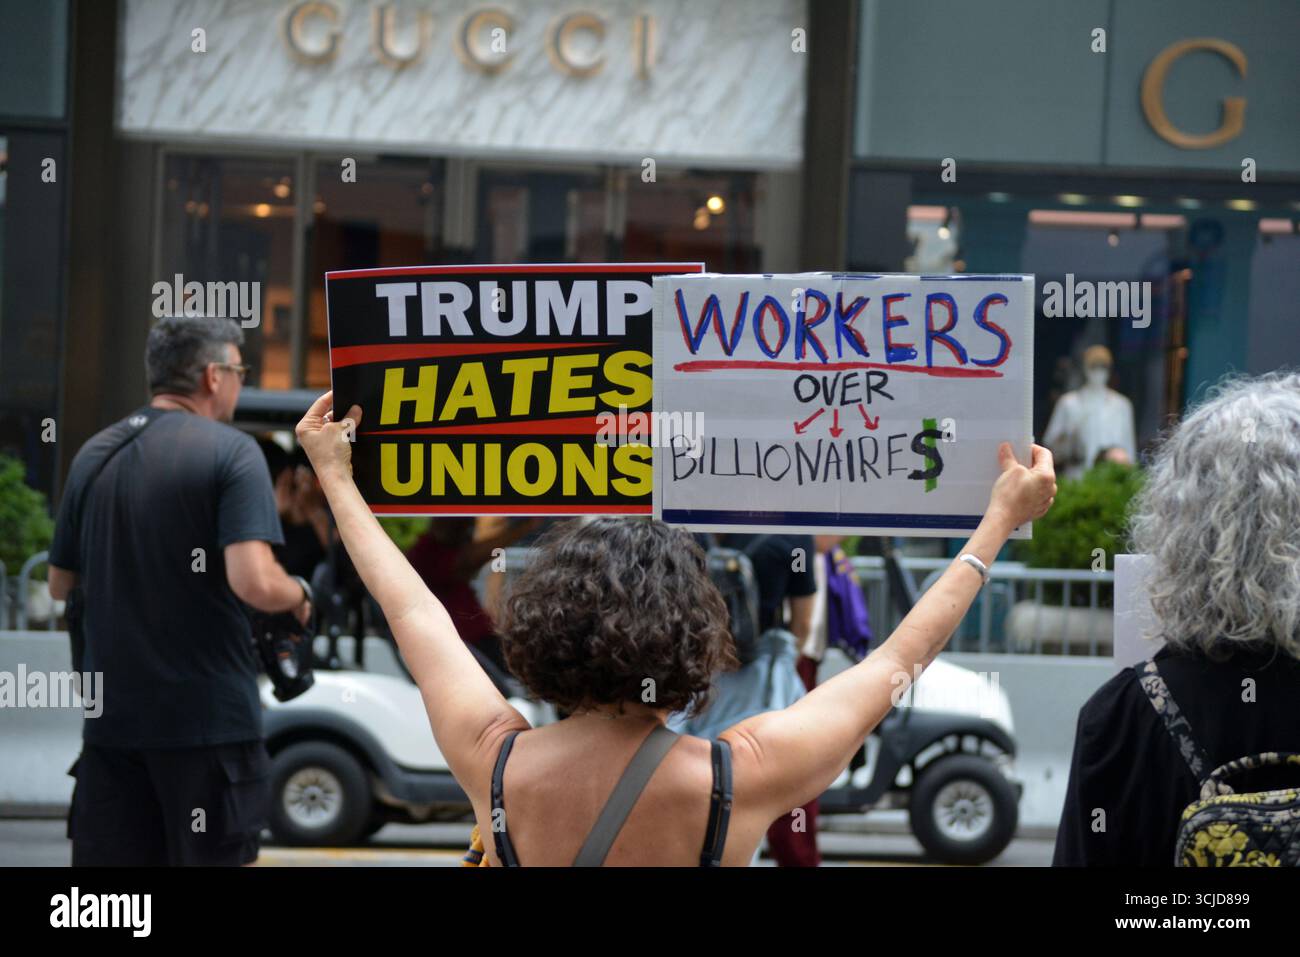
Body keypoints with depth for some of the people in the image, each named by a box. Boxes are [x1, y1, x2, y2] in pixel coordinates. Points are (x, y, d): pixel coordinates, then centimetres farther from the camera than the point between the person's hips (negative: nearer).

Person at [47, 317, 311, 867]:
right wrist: (297, 595, -1)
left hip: (111, 717, 5)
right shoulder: (231, 451, -9)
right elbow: (256, 585, -21)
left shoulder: (94, 455, 8)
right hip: (208, 717, -5)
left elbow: (60, 585, 17)